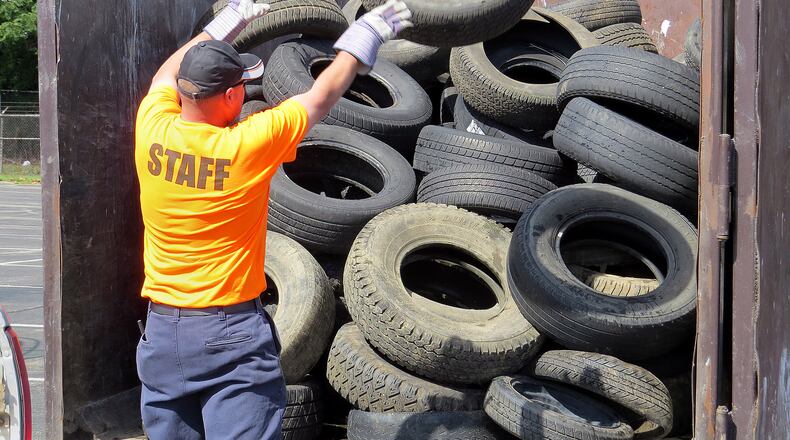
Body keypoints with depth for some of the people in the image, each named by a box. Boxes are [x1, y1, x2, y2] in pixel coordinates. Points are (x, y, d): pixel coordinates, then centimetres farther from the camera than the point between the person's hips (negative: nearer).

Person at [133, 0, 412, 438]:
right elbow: (322, 95, 0)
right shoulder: (248, 144, -16)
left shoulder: (153, 130, -6)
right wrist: (365, 36, 15)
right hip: (230, 334, -5)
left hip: (162, 331, 5)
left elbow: (168, 73, 17)